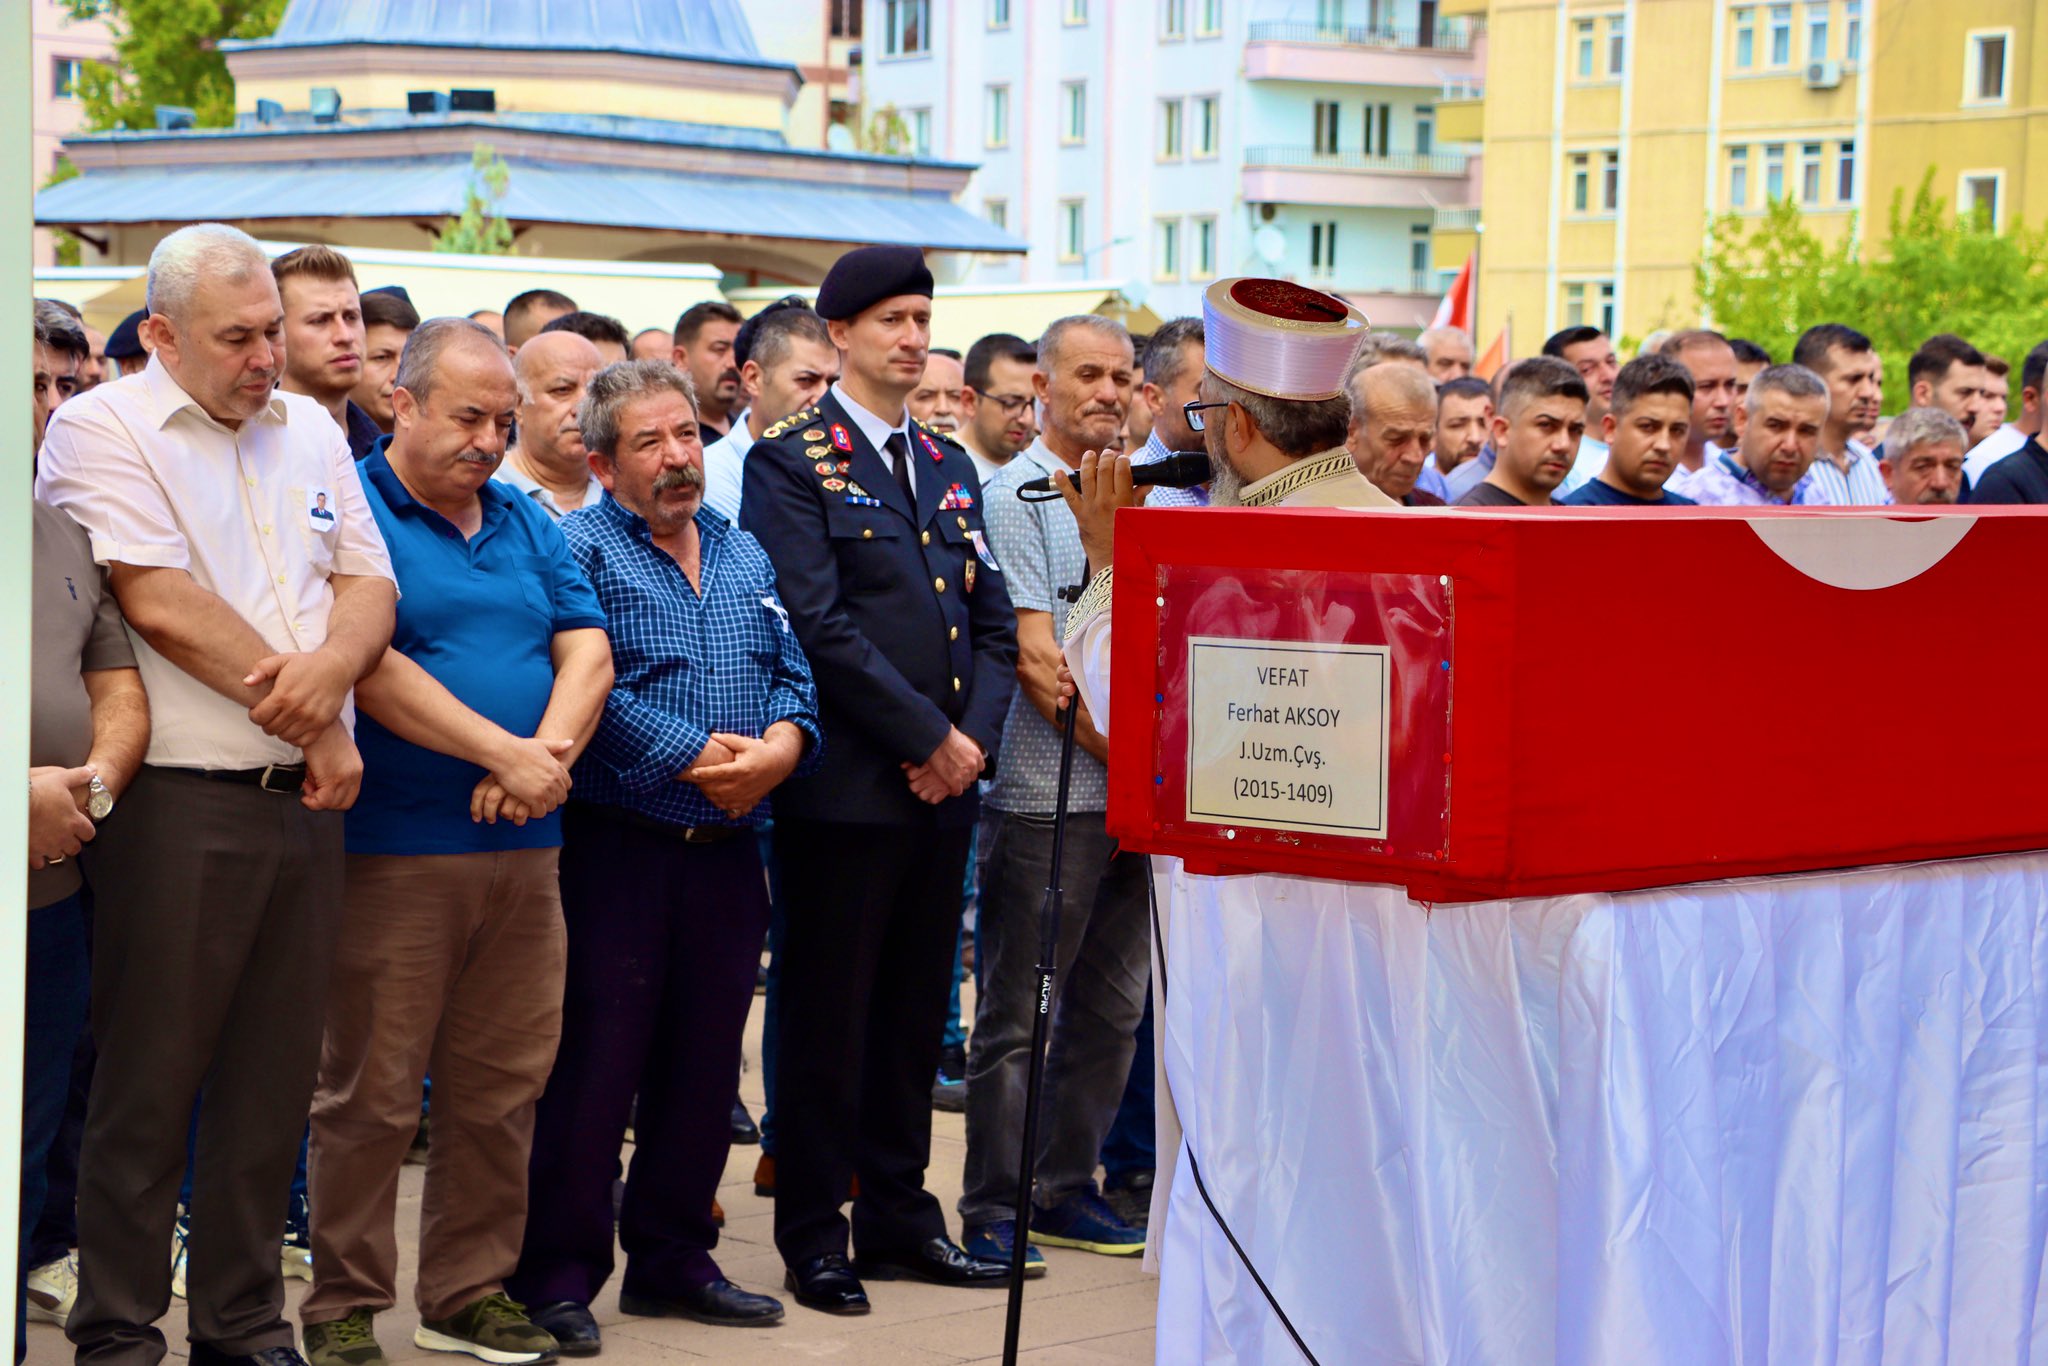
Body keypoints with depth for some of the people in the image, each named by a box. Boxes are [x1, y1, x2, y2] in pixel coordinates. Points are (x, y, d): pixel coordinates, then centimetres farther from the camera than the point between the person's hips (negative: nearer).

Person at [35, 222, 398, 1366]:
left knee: (276, 1079, 10)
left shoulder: (310, 432, 15)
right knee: (149, 1078, -1)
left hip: (306, 800, 6)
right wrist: (310, 726, -10)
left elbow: (370, 582, 10)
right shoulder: (102, 429, -5)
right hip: (180, 802, -6)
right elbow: (160, 604, -14)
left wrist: (331, 670, -13)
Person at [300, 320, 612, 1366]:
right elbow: (372, 669, -16)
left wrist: (548, 752, -11)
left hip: (523, 848, 6)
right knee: (371, 1092, -1)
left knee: (503, 1086, 9)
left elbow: (587, 651, 8)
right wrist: (508, 754, -16)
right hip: (394, 849, -6)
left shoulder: (527, 523, 16)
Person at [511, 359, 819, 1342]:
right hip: (615, 846, -6)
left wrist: (783, 743, -10)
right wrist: (697, 757, -20)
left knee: (704, 1066, 12)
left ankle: (673, 1258, 23)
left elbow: (795, 672, 11)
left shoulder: (744, 555, 15)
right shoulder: (577, 550, -6)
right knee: (594, 1065, -3)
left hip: (728, 850, 6)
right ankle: (559, 1273, 5)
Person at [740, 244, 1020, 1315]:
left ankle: (899, 1216, 22)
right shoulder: (792, 459, -6)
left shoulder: (950, 466, 15)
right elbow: (818, 622, -15)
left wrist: (973, 736, -2)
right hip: (847, 783, -6)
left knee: (915, 1012, 12)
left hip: (944, 784, 6)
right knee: (826, 1016, 1)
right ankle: (813, 1236, 10)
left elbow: (992, 618, 14)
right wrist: (926, 737, -14)